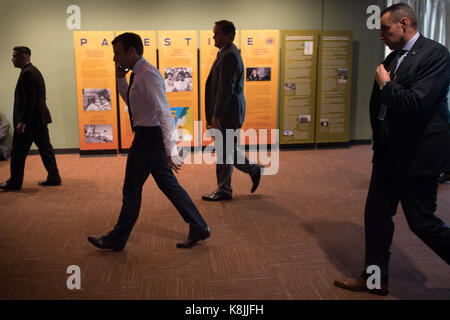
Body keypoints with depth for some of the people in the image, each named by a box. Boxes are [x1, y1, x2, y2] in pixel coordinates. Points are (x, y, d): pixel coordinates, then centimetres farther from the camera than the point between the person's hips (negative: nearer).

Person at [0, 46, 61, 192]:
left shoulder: (27, 73, -15)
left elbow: (29, 100, -22)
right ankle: (53, 177, 15)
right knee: (45, 148, 11)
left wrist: (22, 121, -21)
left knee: (18, 152, 1)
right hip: (39, 118, 10)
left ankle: (15, 182, 11)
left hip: (29, 119, -10)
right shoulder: (35, 71, 16)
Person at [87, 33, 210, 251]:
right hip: (149, 136, 10)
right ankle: (198, 228, 21)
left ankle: (117, 239, 20)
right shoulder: (138, 74, 12)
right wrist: (120, 78, 11)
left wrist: (170, 151, -28)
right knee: (168, 185, 13)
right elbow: (129, 100, 27)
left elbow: (164, 113, -25)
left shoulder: (148, 75, -19)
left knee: (132, 189, 4)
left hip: (149, 137, -10)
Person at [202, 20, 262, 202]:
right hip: (226, 112, 10)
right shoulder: (227, 53, 16)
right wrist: (214, 114, 21)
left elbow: (226, 89, -23)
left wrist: (216, 116, -23)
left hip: (228, 112, -10)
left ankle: (224, 190, 11)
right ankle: (253, 169, 30)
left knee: (223, 151, 0)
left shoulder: (229, 56, -17)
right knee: (226, 149, 18)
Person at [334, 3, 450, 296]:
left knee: (422, 221, 0)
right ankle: (375, 280, 26)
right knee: (376, 215, 12)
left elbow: (417, 104, -27)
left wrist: (385, 85, -13)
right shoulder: (393, 58, 10)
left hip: (419, 155, -8)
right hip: (389, 153, 9)